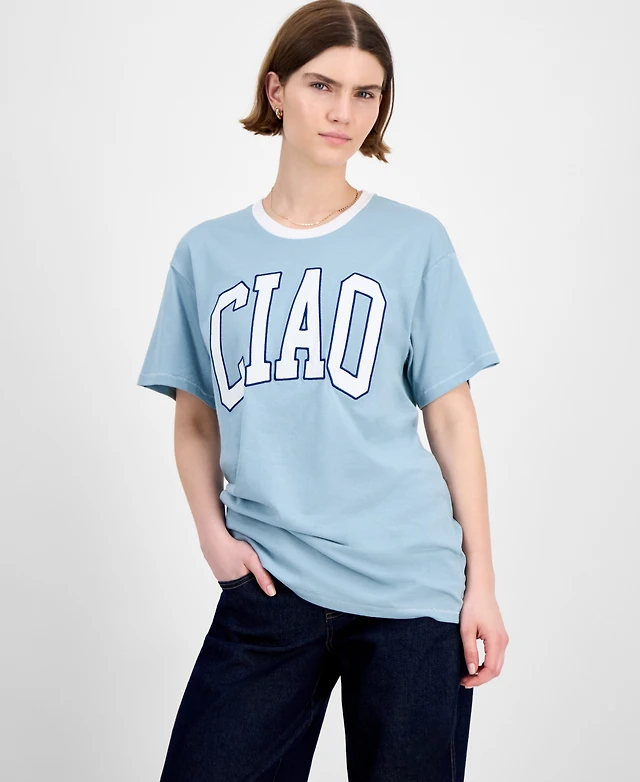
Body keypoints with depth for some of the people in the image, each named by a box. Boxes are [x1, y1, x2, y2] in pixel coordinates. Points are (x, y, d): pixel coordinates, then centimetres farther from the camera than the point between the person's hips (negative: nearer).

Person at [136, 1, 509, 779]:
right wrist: (213, 533, -2)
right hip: (267, 583, 2)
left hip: (410, 585, -1)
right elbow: (195, 419, 13)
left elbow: (451, 417, 2)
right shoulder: (205, 252, 6)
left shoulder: (416, 242, 1)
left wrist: (481, 582, 0)